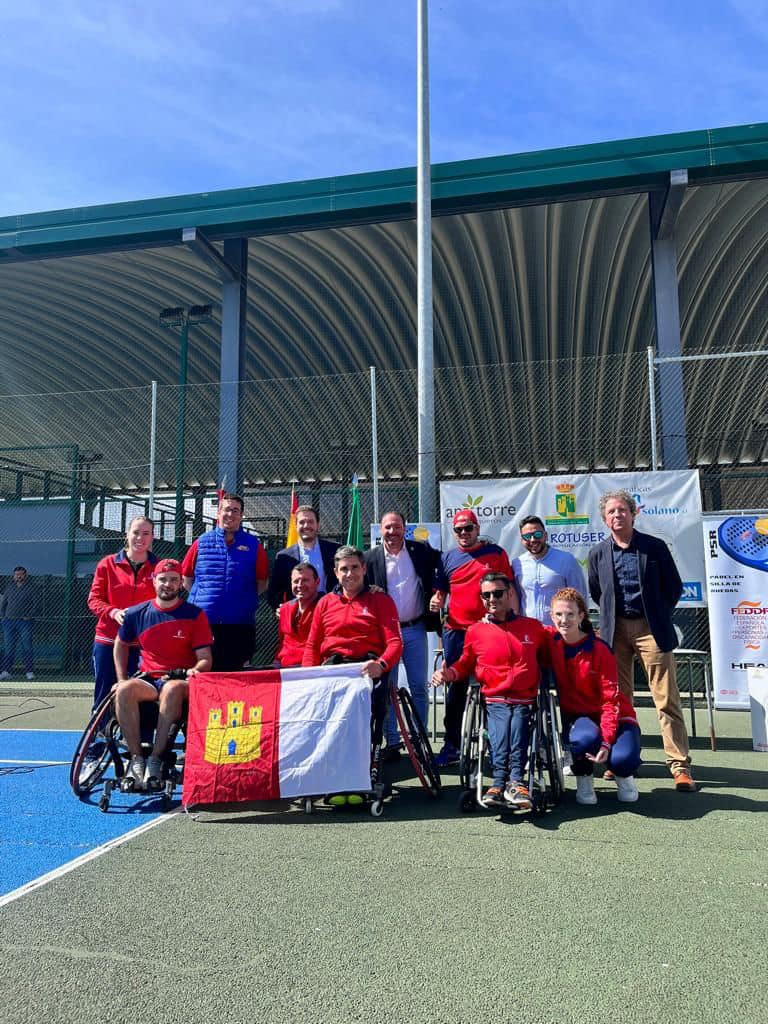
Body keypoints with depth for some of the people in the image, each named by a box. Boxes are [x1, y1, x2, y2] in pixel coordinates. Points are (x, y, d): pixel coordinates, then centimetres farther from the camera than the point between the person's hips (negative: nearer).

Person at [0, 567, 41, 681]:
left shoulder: (31, 588, 2)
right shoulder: (9, 588, 16)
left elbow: (37, 604, -3)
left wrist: (29, 616, -11)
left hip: (25, 621, -4)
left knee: (27, 647, -6)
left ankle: (29, 671, -3)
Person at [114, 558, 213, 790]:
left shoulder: (195, 615, 0)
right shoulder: (137, 614, 7)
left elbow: (205, 659, -1)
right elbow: (121, 644, 25)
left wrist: (195, 670, -24)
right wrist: (121, 679, 15)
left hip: (180, 681, -2)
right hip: (147, 680, 3)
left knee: (173, 689, -38)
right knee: (124, 690, -31)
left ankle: (156, 759, -30)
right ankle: (136, 758, -23)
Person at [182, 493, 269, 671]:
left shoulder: (254, 545, 5)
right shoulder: (201, 543, 8)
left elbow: (262, 582, 10)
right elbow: (186, 579, 14)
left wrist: (246, 599, 2)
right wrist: (201, 596, 6)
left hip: (240, 623, 0)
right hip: (202, 621, 1)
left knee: (234, 672, 5)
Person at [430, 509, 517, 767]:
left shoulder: (496, 553, 6)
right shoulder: (447, 558, 9)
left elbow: (509, 590, 7)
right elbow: (440, 591, 14)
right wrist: (436, 601, -9)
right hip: (456, 631, 2)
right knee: (456, 687, 5)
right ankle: (451, 746, 13)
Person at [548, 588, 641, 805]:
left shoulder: (600, 650, -16)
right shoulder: (550, 640, -8)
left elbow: (611, 699, -16)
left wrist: (606, 740, -28)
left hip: (613, 715, -1)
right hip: (574, 715, 1)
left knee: (624, 758, -29)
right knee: (586, 737, -35)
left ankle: (622, 775, 11)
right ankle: (583, 779, -1)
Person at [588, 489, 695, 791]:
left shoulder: (655, 547, 0)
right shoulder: (598, 553, 6)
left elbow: (674, 586, 7)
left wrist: (659, 617, 7)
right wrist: (611, 616, 12)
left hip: (651, 629, -2)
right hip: (615, 630, 2)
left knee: (667, 699, -3)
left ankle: (680, 766, 1)